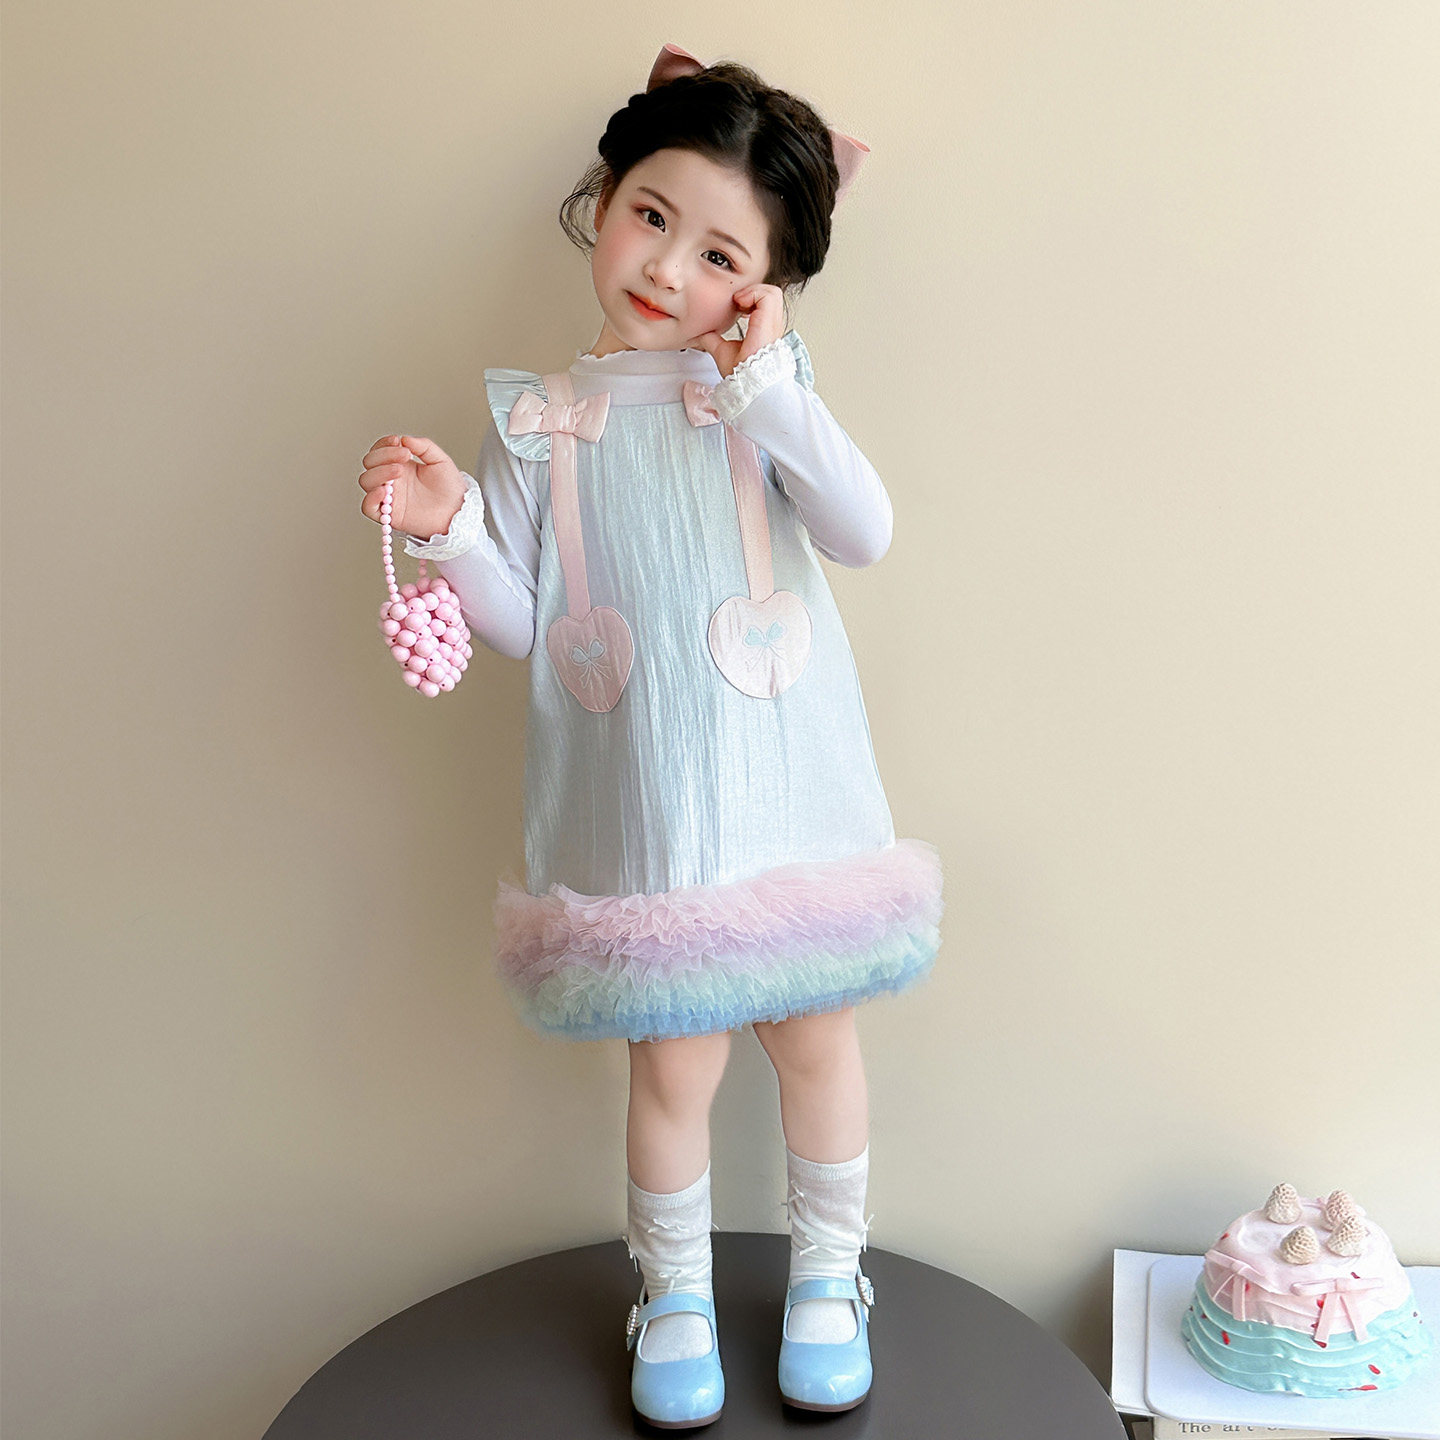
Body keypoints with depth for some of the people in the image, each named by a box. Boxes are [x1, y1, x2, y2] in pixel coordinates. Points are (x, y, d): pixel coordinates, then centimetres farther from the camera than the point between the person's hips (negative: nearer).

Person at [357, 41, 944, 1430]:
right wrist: (449, 527, -14)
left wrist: (772, 386, -21)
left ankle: (826, 1279, 38)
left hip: (784, 789, 0)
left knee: (815, 1039, 13)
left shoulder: (765, 386, 0)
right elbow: (524, 625, 2)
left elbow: (864, 532, -14)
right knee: (674, 1064, 9)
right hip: (642, 805, 0)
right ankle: (674, 1298, 35)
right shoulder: (542, 419, 2)